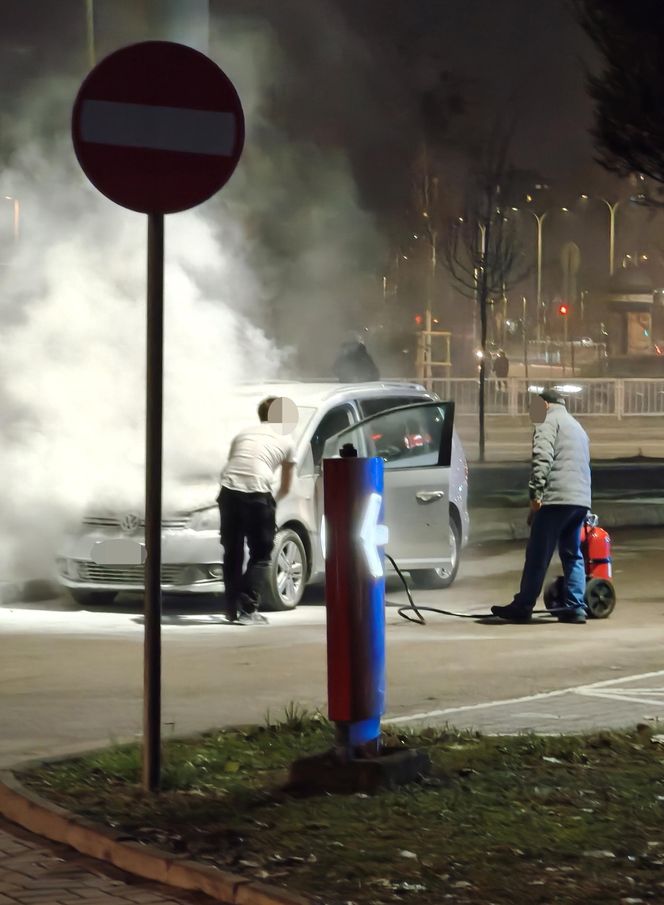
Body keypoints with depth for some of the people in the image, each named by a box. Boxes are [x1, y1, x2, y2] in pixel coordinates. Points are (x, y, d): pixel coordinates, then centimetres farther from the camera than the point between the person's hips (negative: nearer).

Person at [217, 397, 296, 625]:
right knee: (260, 555, 8)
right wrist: (273, 502, 49)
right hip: (256, 494, -3)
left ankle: (232, 609, 17)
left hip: (228, 491, 3)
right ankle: (247, 609, -4)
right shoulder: (285, 441, 19)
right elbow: (285, 487, 27)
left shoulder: (243, 434, 27)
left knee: (232, 553, 16)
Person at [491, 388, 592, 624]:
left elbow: (542, 458, -15)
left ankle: (522, 607, 1)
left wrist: (535, 493, -18)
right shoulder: (577, 427, 27)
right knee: (572, 554, 11)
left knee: (537, 555, -3)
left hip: (556, 498, -8)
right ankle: (575, 607, 5)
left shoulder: (549, 422, 0)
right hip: (582, 500, 8)